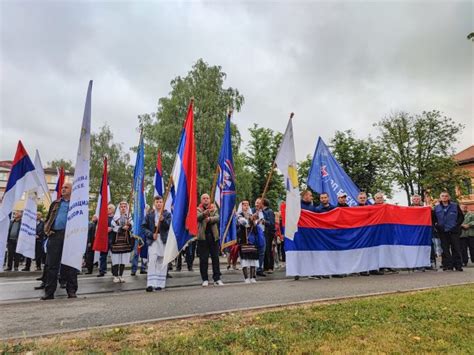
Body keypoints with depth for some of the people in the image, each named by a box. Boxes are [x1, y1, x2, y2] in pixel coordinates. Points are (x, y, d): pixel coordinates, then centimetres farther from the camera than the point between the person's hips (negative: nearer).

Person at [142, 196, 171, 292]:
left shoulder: (167, 214, 7)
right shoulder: (149, 214, 8)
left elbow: (168, 226, -4)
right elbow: (144, 227, 5)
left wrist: (163, 220, -23)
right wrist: (151, 234, -10)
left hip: (164, 240, 1)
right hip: (153, 240, -1)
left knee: (162, 262, 4)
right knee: (152, 260, -12)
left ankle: (160, 283, 14)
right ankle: (150, 284, -11)